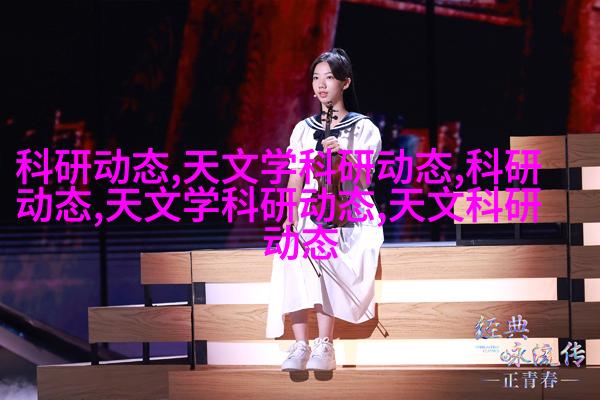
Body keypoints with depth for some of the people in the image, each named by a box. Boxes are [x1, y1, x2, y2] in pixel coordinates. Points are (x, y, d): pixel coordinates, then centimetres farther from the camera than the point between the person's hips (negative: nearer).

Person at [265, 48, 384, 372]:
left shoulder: (364, 129, 7)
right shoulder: (303, 129, 17)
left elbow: (363, 179, -4)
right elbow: (296, 178, 10)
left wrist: (344, 155, -22)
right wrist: (292, 212, -8)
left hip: (351, 217, -2)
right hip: (311, 214, 3)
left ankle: (324, 344, -31)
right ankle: (301, 345, -33)